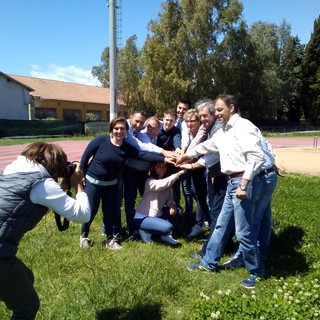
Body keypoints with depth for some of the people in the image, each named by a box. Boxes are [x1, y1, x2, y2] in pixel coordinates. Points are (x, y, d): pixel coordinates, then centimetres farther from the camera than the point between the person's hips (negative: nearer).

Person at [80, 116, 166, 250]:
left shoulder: (127, 148, -7)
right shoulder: (101, 140, -18)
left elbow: (144, 155, -17)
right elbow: (85, 156, -10)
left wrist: (164, 158, -27)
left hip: (111, 184, 4)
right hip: (92, 181, -4)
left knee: (112, 211, 7)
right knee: (91, 210, 3)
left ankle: (111, 239, 24)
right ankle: (83, 236, 28)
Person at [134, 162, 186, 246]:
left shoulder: (167, 183, 4)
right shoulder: (150, 181, -19)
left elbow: (169, 199, 2)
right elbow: (162, 184, -40)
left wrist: (172, 204, -21)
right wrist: (178, 174, -48)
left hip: (157, 215, 8)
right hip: (143, 218, -8)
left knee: (176, 210, -4)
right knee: (168, 227, -26)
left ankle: (165, 235, 1)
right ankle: (146, 231, -1)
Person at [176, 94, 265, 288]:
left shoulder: (243, 127, -13)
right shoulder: (224, 131, 16)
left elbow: (257, 157, -21)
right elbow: (207, 146, 32)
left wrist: (244, 184, -23)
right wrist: (187, 155, 41)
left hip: (242, 182, -10)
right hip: (232, 182, 10)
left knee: (243, 232, -2)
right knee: (221, 225, 17)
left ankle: (257, 271, 19)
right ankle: (209, 263, 30)